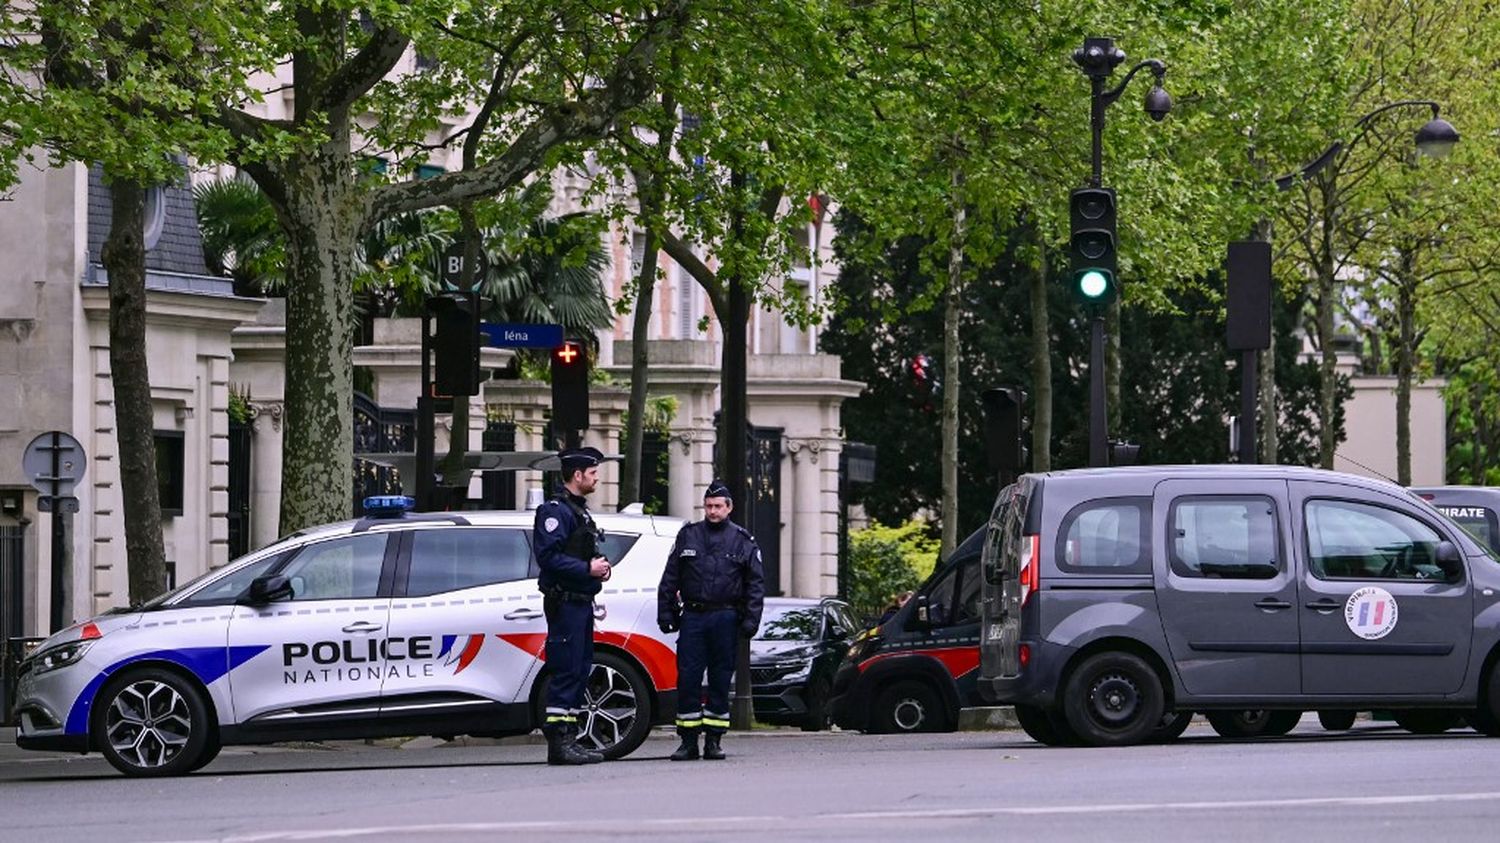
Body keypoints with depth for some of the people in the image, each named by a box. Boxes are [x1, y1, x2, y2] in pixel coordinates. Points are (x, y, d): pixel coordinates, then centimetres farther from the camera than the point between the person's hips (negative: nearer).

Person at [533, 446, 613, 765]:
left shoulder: (578, 509, 21)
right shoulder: (555, 510, -12)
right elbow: (549, 556, -22)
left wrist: (599, 567, 10)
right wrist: (587, 569, -20)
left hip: (581, 603, 11)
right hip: (565, 603, -10)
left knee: (580, 670, 11)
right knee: (567, 671, -11)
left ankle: (569, 740, 15)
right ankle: (559, 742, -11)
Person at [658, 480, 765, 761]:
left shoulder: (742, 540, 7)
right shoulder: (688, 536, 11)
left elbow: (755, 584, 6)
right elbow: (670, 579, 12)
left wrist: (750, 620, -4)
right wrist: (666, 614, 4)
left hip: (725, 618, -1)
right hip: (692, 616, 1)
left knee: (720, 680, 3)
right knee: (687, 679, -4)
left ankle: (714, 741, 9)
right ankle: (688, 742, 0)